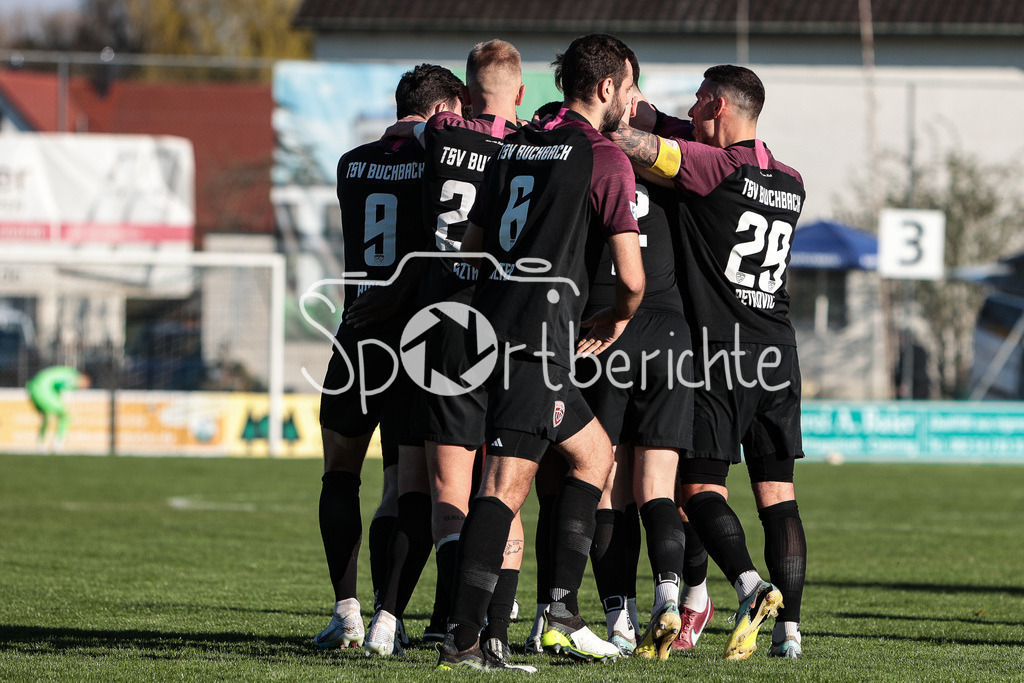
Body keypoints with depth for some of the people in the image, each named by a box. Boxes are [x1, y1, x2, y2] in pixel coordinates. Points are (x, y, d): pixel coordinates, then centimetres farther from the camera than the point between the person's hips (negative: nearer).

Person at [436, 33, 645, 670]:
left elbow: (471, 247, 22)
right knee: (507, 483, -11)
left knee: (595, 451, 19)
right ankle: (462, 637, -17)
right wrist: (619, 318, 15)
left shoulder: (514, 147, 17)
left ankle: (563, 611, 11)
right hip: (539, 335, -8)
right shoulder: (605, 158, -4)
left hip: (489, 320, 8)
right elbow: (632, 277, -5)